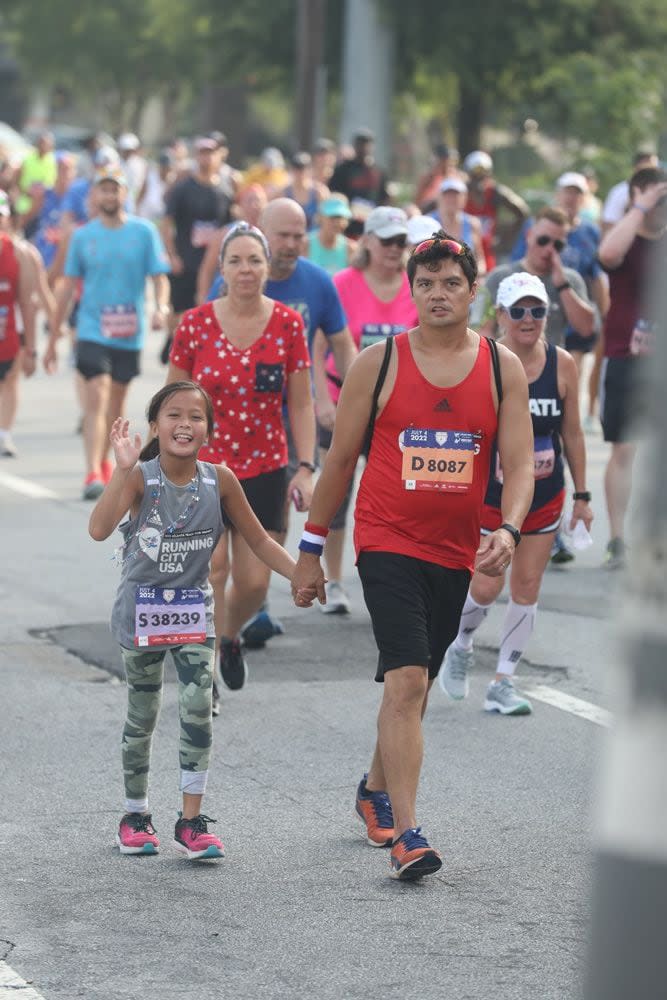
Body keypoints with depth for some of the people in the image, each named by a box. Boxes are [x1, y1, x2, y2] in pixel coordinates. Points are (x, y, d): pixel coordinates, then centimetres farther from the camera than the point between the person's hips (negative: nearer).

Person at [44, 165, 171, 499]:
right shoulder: (82, 236, 2)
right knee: (96, 399, -15)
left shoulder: (144, 232, 0)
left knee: (116, 403, 13)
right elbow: (68, 287, 8)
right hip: (92, 331, -1)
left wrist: (161, 307, -23)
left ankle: (103, 463, 33)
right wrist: (53, 339, 9)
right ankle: (93, 474, -22)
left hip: (129, 333, 1)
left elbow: (159, 277, -1)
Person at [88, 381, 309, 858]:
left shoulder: (220, 480, -9)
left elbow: (258, 539, 2)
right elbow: (99, 529, -33)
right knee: (142, 716, 10)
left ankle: (192, 822, -3)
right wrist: (124, 468, -40)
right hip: (142, 610, -1)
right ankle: (136, 818, 27)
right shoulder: (140, 478, -17)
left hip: (194, 611, 1)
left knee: (198, 710, -11)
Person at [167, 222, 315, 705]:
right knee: (211, 568, -15)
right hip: (203, 466, -1)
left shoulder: (287, 324, -2)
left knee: (254, 584, 2)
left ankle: (229, 635, 36)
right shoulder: (196, 323, -4)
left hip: (265, 470, 1)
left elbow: (301, 405, 3)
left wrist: (305, 468, -5)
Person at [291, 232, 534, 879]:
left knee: (414, 685, 17)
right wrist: (312, 547, 5)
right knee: (407, 681, -17)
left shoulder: (503, 368, 2)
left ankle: (375, 789, 41)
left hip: (455, 551, 4)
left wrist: (508, 531, -19)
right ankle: (405, 833, -19)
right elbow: (340, 459, 3)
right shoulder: (377, 363, -4)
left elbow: (519, 465, 0)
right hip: (387, 541, -4)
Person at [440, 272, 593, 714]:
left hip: (544, 498, 3)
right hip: (489, 497, -3)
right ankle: (460, 646, 25)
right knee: (486, 586, -7)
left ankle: (504, 682, 16)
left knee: (527, 589, 4)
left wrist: (582, 495, 7)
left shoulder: (562, 365, -4)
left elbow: (572, 433, 5)